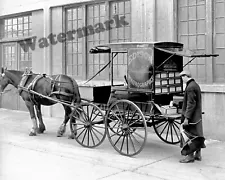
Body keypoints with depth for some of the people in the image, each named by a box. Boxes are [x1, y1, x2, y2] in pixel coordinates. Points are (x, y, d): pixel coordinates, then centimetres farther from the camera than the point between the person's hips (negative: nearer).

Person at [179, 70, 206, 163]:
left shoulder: (190, 87, -19)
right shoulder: (196, 85, 12)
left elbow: (191, 104, -23)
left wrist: (187, 117, -21)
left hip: (191, 116, -10)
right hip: (198, 116, 10)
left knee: (189, 135, -1)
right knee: (197, 135, 15)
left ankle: (190, 156, 6)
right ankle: (198, 154, 26)